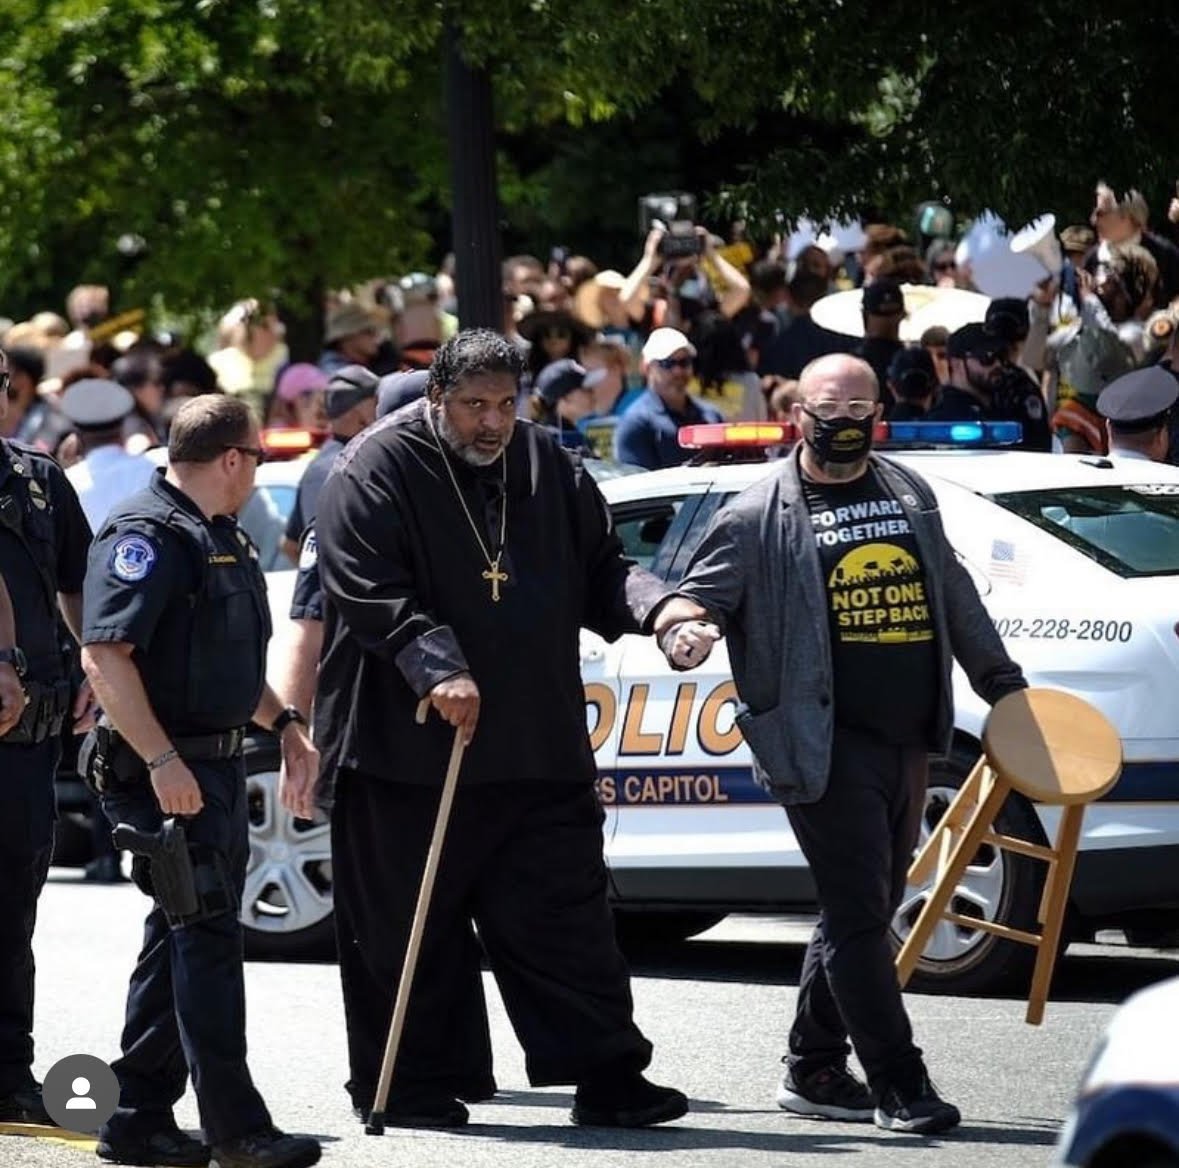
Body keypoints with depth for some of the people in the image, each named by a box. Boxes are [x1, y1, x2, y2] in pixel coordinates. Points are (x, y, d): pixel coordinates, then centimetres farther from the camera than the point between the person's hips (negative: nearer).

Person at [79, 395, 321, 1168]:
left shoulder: (224, 540, 18)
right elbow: (105, 654, -23)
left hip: (218, 765, 10)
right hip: (166, 770, -10)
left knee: (184, 941, 12)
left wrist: (282, 721, 18)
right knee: (206, 937, -10)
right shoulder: (147, 535, -15)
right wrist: (161, 760, -27)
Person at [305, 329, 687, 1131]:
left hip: (540, 752, 5)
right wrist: (435, 666, -28)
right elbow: (370, 592, -15)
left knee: (567, 915, 3)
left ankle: (606, 1076, 6)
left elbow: (601, 571, 17)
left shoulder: (551, 469, 11)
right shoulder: (377, 471, -7)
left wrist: (654, 608, -4)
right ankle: (410, 1084, 12)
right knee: (408, 926, 3)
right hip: (409, 746, -4)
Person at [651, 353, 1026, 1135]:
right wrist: (683, 628, -26)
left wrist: (1002, 681, 27)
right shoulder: (761, 516, -2)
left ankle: (814, 1070, 22)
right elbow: (698, 595, -3)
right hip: (826, 743, -6)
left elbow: (954, 597, 24)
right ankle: (900, 1085, -6)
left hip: (905, 741, 6)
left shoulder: (910, 496, 15)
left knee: (864, 914, 12)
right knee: (860, 911, -8)